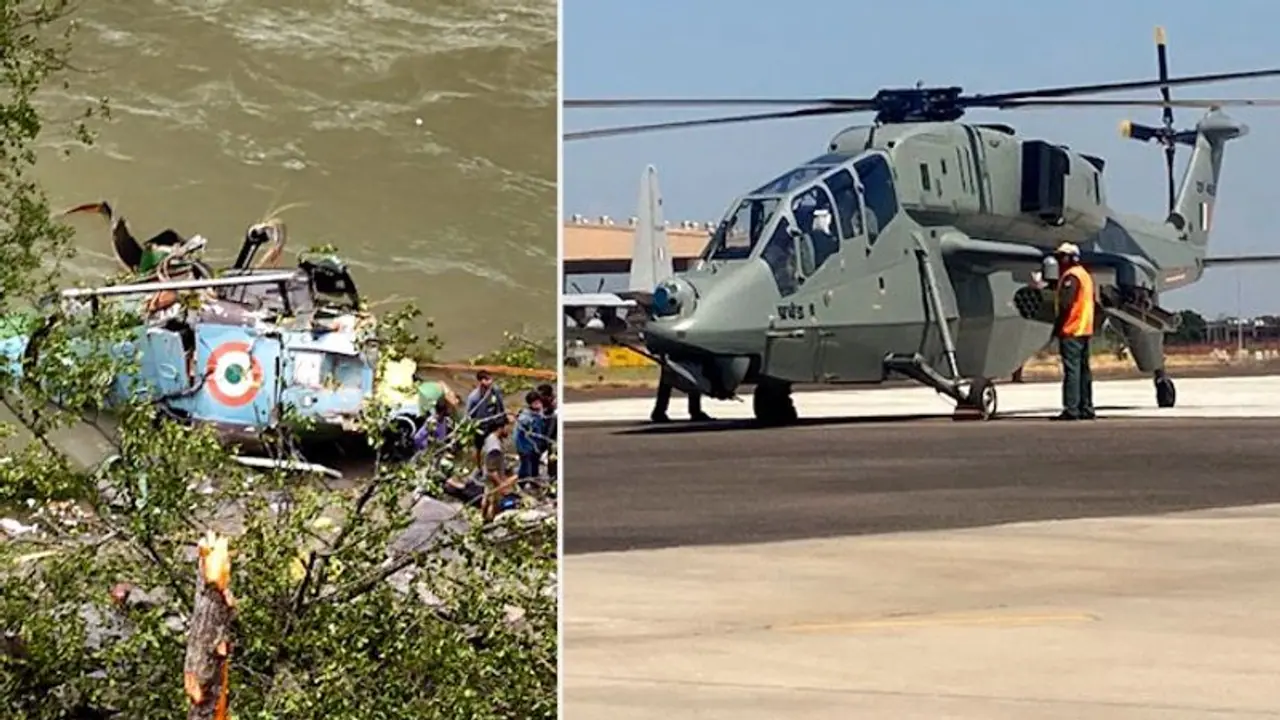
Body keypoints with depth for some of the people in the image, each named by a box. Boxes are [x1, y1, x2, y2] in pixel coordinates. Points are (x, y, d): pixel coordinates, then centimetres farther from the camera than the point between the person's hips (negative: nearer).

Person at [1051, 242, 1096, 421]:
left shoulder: (1071, 276, -12)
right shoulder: (1085, 274, 19)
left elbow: (1064, 304, -20)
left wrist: (1057, 327, -14)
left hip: (1071, 330, -10)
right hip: (1085, 329, 10)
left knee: (1071, 369, -11)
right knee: (1084, 369, 12)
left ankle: (1071, 409, -15)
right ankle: (1086, 409, 14)